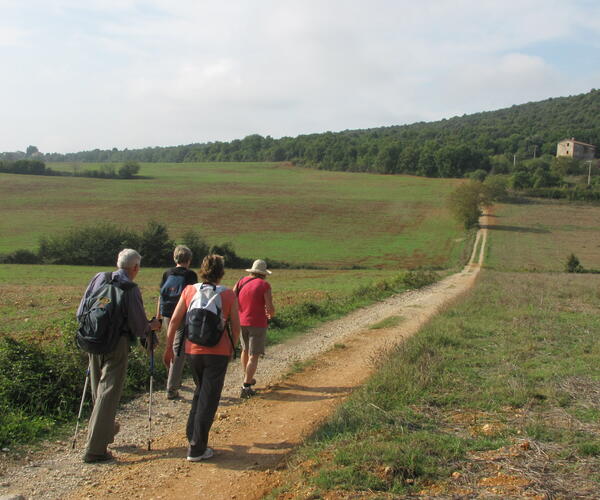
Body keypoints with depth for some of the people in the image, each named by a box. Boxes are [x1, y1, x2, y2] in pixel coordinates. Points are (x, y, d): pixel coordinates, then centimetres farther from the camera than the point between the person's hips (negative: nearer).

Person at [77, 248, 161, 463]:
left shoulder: (98, 278, 5)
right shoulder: (131, 289, -11)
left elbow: (81, 313, 9)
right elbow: (139, 326, -9)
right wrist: (152, 326, 12)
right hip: (117, 343, -6)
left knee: (99, 391, 21)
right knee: (108, 394, -2)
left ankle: (107, 429, 40)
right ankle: (95, 449, -2)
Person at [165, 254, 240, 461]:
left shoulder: (190, 290, 0)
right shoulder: (228, 295, -4)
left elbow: (174, 321, -1)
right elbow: (236, 328, -2)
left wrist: (169, 347, 8)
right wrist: (231, 348, 15)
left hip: (192, 351, 3)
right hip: (218, 352, -3)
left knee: (200, 391, 26)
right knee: (209, 399, 6)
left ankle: (192, 434, 27)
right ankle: (196, 449, 8)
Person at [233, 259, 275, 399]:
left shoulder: (241, 281, 3)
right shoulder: (264, 285, -11)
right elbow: (270, 308, -15)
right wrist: (271, 315, 8)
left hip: (242, 322, 5)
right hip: (258, 323, -5)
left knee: (245, 350, 25)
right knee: (254, 356, -1)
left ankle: (247, 378, 38)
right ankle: (246, 387, -9)